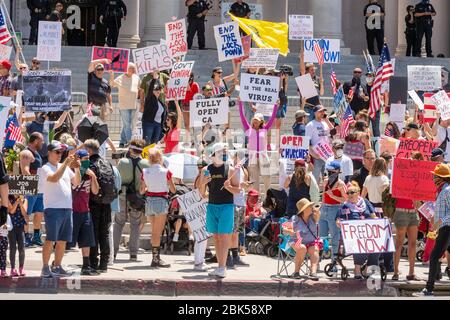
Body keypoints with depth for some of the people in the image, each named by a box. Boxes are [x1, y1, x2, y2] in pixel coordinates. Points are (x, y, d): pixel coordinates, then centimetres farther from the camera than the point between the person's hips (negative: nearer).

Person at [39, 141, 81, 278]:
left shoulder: (65, 167, 17)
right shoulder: (45, 168, -2)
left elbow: (77, 182, 13)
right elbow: (54, 178, -21)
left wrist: (77, 169, -3)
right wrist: (65, 164, -19)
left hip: (67, 208, 7)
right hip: (53, 208, -7)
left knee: (62, 240, 9)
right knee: (50, 239, -9)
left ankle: (57, 267, 15)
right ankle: (45, 268, -7)